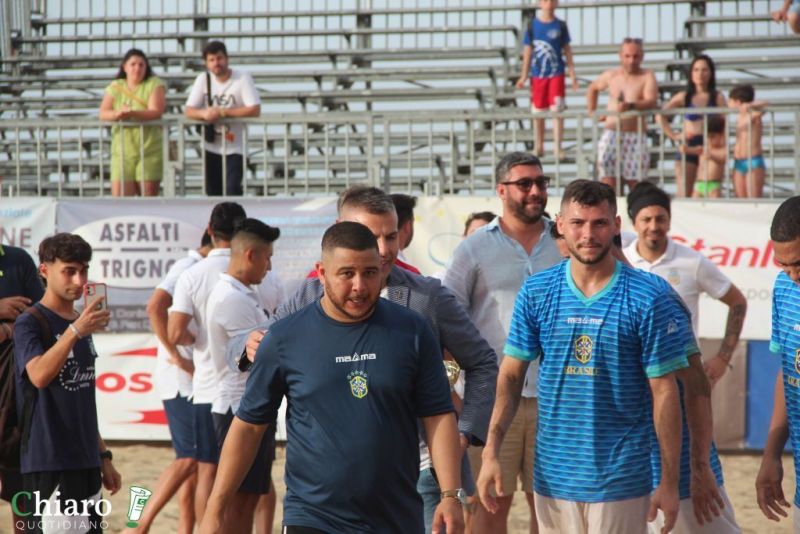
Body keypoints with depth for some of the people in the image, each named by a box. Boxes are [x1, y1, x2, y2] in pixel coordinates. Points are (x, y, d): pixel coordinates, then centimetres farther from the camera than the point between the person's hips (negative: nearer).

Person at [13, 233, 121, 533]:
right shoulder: (30, 323, -7)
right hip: (48, 465, -8)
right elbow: (39, 376, -27)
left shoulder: (80, 324, 16)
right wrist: (75, 331, -35)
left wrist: (102, 456, 21)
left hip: (85, 462, 8)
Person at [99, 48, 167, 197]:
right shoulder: (115, 87, 11)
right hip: (122, 150, 2)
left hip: (149, 150, -2)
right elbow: (103, 113, 0)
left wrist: (132, 113, -28)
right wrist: (118, 114, -23)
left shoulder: (154, 84, 2)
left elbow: (156, 112, -11)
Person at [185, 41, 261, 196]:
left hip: (235, 147, -4)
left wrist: (222, 112, -20)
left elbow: (255, 110, -18)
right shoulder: (203, 80, 2)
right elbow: (189, 111, -2)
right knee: (213, 192, 7)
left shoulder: (242, 78, -9)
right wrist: (204, 114, -26)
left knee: (232, 189, -18)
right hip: (211, 147, 4)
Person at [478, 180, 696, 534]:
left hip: (621, 481, -3)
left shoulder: (650, 298, -7)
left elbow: (664, 392, -5)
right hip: (553, 476, 3)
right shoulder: (536, 292, 2)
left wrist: (669, 481, -6)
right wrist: (491, 451, -6)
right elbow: (511, 375, 5)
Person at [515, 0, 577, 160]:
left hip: (556, 73, -1)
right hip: (537, 74, 1)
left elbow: (567, 50, 7)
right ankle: (538, 147, 20)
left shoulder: (560, 26, 1)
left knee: (557, 110, -6)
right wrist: (524, 76, 3)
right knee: (537, 112, 8)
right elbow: (528, 51, 6)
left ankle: (558, 149, -2)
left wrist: (572, 74, 4)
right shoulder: (532, 25, 2)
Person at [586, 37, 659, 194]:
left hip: (636, 136, -2)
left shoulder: (647, 77, 3)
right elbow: (593, 88, 34)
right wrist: (592, 111, 21)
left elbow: (652, 102, -15)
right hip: (611, 135, 2)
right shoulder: (611, 75, 14)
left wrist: (631, 106, -32)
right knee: (609, 183, -8)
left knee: (635, 183, -1)